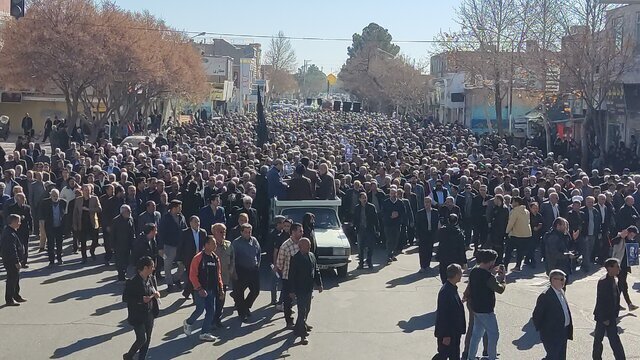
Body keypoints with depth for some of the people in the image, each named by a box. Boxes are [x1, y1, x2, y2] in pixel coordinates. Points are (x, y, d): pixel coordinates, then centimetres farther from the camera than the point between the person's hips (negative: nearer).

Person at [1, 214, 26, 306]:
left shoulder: (7, 231, 9)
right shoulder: (10, 235, -26)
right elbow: (12, 250, -27)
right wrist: (16, 262, -23)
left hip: (9, 260, 11)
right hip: (11, 261, -11)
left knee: (15, 278, 21)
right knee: (12, 279, -2)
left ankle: (16, 296, 33)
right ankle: (9, 299, 6)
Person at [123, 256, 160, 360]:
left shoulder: (151, 279, 1)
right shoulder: (133, 282, -19)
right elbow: (125, 298, -15)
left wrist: (156, 294, -8)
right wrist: (141, 300, -24)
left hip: (149, 314, 7)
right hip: (138, 315, -7)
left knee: (147, 339, 11)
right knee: (142, 339, -5)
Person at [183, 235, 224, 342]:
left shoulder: (216, 258, 8)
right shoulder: (198, 258, -13)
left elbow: (218, 275, 15)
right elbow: (192, 275, -13)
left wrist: (220, 288, 10)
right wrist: (199, 288, -18)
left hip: (212, 290, 6)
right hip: (200, 290, -6)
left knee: (211, 311, 4)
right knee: (200, 309, -3)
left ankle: (205, 333, 13)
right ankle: (188, 323, 24)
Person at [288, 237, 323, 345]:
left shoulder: (311, 255, 6)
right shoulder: (296, 258, -16)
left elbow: (316, 271, 14)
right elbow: (291, 275, -15)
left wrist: (319, 284, 10)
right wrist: (291, 291, -15)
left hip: (309, 288, 7)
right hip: (300, 289, -7)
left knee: (307, 309, 20)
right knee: (302, 310, -6)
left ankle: (303, 325, 40)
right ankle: (302, 334, -3)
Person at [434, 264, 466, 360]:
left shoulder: (453, 288, 3)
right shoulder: (445, 292, -27)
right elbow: (443, 315, -25)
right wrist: (446, 335, -23)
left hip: (455, 331, 10)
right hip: (447, 333, -10)